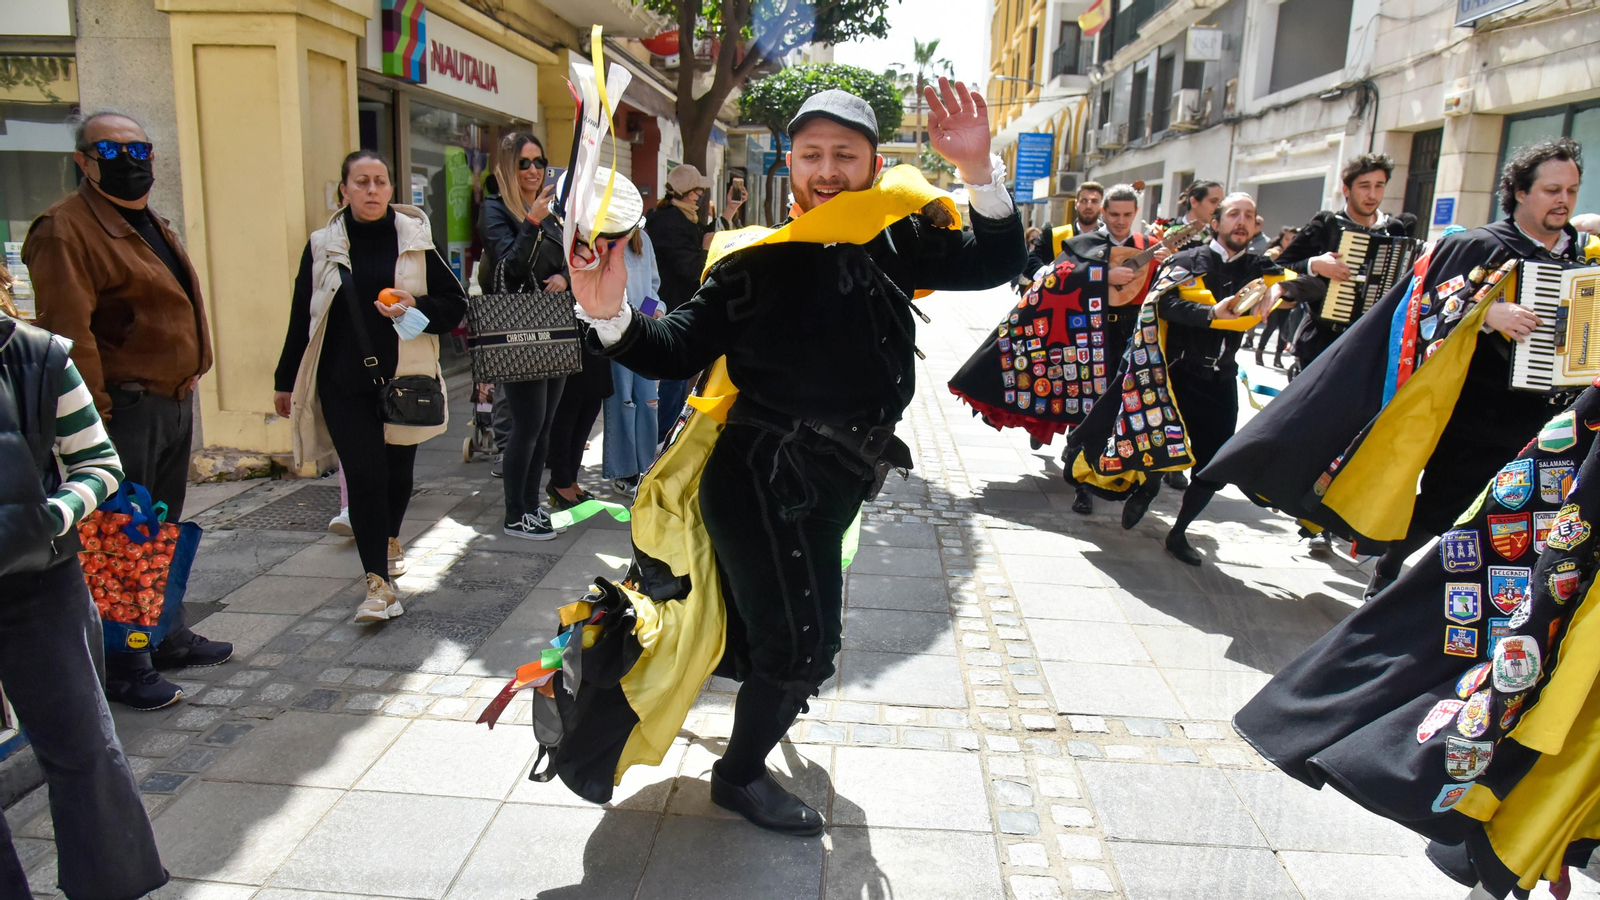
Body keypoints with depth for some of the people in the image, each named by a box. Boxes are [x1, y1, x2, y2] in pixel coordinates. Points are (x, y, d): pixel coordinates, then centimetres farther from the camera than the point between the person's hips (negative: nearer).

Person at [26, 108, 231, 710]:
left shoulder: (152, 226, 17)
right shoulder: (65, 229, -13)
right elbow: (68, 329, -21)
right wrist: (94, 412, -22)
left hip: (175, 402, 9)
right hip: (125, 410, -9)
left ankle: (168, 638, 33)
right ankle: (124, 670, 10)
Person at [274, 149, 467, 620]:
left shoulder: (415, 238, 3)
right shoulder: (323, 245, 4)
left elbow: (455, 303, 5)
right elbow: (302, 317, 9)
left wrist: (415, 308, -16)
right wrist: (286, 382, 13)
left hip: (406, 378, 1)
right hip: (343, 383, -1)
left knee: (398, 471, 11)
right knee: (364, 474, -9)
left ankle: (390, 538, 42)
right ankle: (379, 584, -5)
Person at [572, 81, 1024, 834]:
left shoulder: (894, 243, 5)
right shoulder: (758, 261, -6)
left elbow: (999, 262, -2)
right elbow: (676, 351, -8)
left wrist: (980, 171, -18)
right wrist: (612, 317, -26)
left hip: (824, 486, 5)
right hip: (770, 475, -5)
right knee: (800, 643, 0)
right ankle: (740, 774, 27)